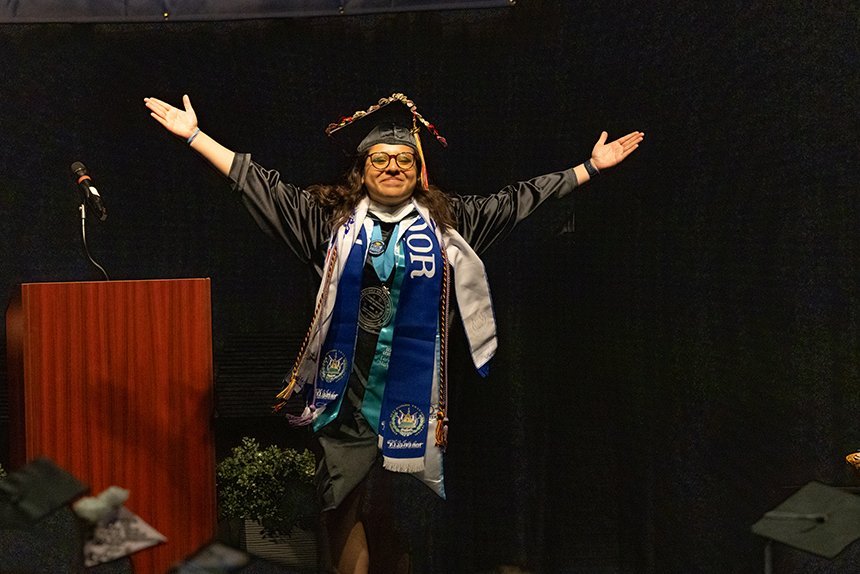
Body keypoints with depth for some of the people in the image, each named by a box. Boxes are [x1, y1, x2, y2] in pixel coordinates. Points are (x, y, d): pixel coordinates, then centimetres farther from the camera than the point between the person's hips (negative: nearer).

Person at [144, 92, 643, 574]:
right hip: (349, 388, 0)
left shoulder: (446, 222, 8)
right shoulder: (331, 216, 7)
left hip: (413, 393, 0)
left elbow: (517, 200, 9)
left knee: (403, 513, 6)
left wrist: (591, 167, 7)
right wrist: (195, 135, 5)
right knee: (349, 512, 1)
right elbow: (263, 186, 7)